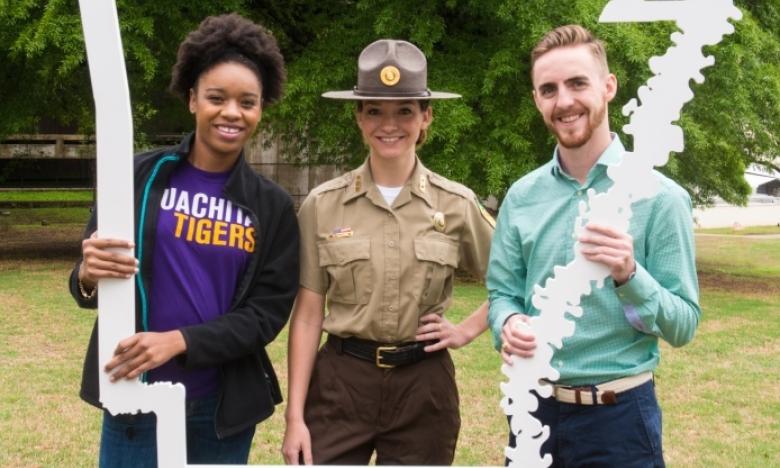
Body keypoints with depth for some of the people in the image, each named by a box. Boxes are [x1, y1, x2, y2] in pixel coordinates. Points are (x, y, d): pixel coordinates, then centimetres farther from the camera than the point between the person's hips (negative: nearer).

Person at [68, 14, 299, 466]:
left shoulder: (273, 205, 1)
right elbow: (90, 284, 2)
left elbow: (269, 312, -3)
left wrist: (179, 341, -17)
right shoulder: (139, 177, -2)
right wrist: (89, 277, -22)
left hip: (225, 406, 1)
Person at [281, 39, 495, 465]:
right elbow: (307, 315, -1)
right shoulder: (323, 205, -1)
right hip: (340, 382, 0)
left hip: (423, 386, 1)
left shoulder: (456, 204, 0)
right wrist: (295, 415, -4)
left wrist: (468, 330, 1)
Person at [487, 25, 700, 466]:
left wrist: (629, 276, -26)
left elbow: (684, 326, -9)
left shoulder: (658, 196, -9)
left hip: (619, 414, -3)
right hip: (533, 406, 3)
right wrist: (509, 325, -16)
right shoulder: (522, 196, 3)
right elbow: (503, 293, 6)